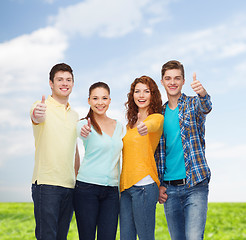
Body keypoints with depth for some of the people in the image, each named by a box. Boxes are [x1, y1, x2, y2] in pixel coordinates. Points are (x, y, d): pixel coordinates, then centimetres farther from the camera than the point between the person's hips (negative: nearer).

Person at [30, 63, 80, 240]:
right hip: (46, 183, -6)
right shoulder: (43, 107, -2)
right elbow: (36, 117, -27)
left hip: (69, 185, 6)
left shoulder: (74, 115, 17)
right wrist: (37, 114, -51)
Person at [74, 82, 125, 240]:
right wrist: (85, 131, -46)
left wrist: (120, 189, 15)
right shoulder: (85, 124, 0)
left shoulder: (119, 126, 13)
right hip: (87, 188, -4)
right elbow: (82, 132, -23)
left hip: (112, 191, 4)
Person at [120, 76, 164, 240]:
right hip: (126, 186, 7)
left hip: (144, 184, -7)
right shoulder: (130, 125, 21)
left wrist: (145, 127, -48)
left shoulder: (157, 117, -2)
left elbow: (153, 124, -26)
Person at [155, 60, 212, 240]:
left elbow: (206, 107, -23)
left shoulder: (193, 104, 3)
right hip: (169, 188, 4)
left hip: (195, 185, -3)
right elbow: (157, 153, 14)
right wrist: (159, 185, 5)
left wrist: (202, 93, -46)